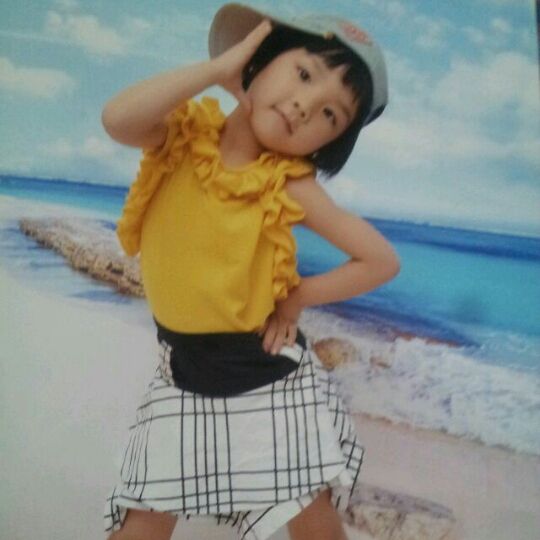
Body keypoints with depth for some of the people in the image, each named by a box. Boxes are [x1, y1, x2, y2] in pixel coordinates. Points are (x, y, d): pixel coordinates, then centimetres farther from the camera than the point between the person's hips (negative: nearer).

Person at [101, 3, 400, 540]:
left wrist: (296, 296, -8)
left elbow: (382, 260, -8)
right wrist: (219, 66, -23)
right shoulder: (181, 135, -8)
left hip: (269, 370, -1)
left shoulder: (291, 184, -12)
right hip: (184, 370, 1)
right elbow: (117, 119, -30)